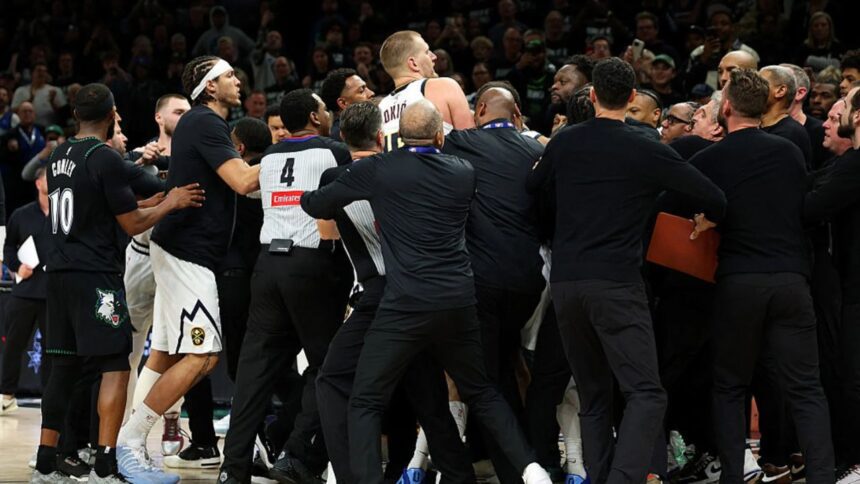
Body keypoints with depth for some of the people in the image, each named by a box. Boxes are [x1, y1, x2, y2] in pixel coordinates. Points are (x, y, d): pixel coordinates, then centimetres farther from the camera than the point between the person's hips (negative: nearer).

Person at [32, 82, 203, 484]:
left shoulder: (59, 157, 12)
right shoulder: (106, 159, -12)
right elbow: (132, 224, -9)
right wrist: (170, 204, 6)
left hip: (60, 270, 8)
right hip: (96, 274, -8)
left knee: (64, 366, 12)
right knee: (115, 365, -6)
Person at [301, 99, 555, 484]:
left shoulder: (376, 170, -2)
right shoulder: (464, 173, 9)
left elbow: (318, 205, 6)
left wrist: (306, 196, 30)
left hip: (406, 306, -4)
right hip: (459, 302, 4)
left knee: (365, 403, 4)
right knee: (481, 393, 22)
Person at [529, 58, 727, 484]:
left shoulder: (563, 143, 7)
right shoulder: (649, 152, -4)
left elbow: (529, 189, 23)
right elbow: (714, 200, -3)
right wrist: (707, 220, 19)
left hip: (565, 283, 5)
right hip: (616, 284, -5)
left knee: (593, 397, 13)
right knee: (646, 393, -7)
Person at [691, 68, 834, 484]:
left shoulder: (708, 160, -2)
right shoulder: (790, 152, 4)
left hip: (737, 282, -1)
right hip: (791, 279, 1)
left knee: (729, 388, 11)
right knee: (806, 390, 3)